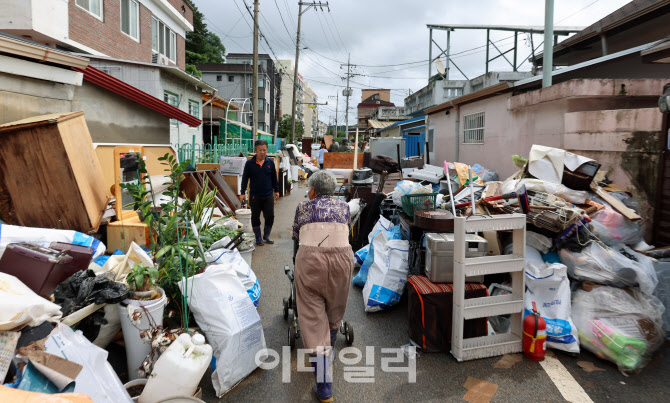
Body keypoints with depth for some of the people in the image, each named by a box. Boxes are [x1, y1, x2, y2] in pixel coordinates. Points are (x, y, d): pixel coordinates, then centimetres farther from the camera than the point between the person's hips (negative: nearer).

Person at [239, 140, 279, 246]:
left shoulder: (270, 162, 3)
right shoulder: (249, 163, -3)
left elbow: (274, 177, 12)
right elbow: (245, 178, 3)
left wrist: (276, 190, 15)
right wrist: (243, 193, 1)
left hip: (268, 195, 1)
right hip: (254, 196, -1)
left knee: (270, 216, 3)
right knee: (255, 217, 8)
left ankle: (266, 236, 23)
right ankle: (258, 238, 21)